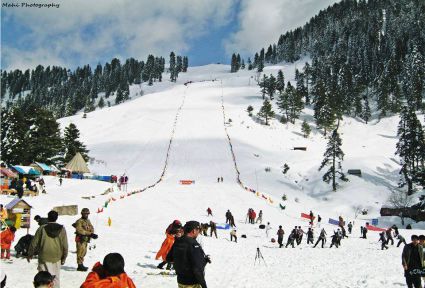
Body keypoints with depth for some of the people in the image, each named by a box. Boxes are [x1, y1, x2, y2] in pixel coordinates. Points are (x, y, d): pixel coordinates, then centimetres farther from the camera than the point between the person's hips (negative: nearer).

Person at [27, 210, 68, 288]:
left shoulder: (42, 228, -5)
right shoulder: (61, 229, -1)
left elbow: (34, 243, 0)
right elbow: (65, 245, 1)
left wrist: (30, 254, 13)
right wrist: (64, 257, 11)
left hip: (44, 258, -2)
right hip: (56, 258, 2)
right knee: (55, 278, 12)